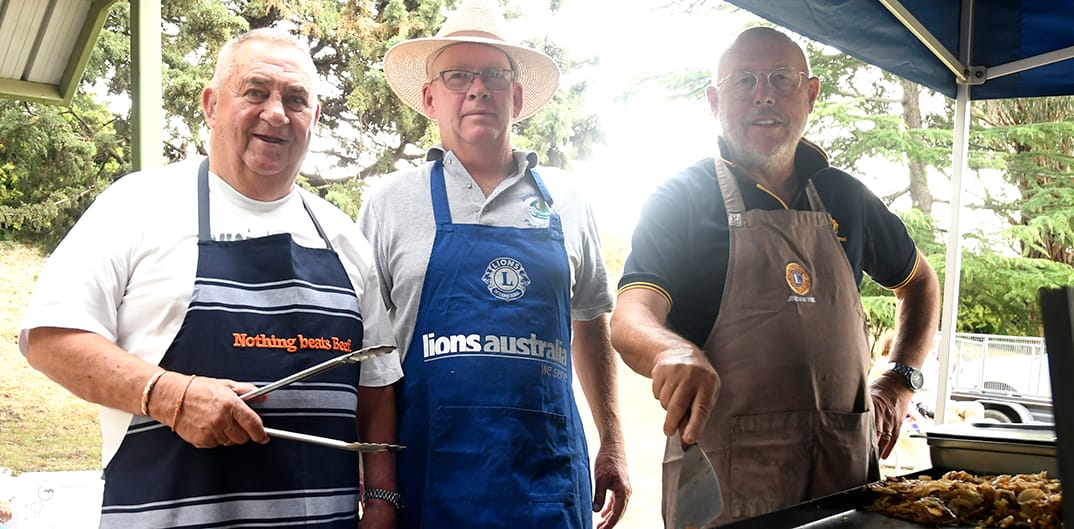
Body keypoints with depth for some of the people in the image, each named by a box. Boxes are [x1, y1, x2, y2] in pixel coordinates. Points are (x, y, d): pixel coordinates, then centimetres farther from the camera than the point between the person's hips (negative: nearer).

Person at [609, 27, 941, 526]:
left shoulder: (844, 197, 10)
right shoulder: (681, 198, -4)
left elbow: (919, 283, 25)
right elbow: (629, 319, -17)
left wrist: (900, 381, 10)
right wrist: (672, 351, -41)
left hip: (844, 466, 5)